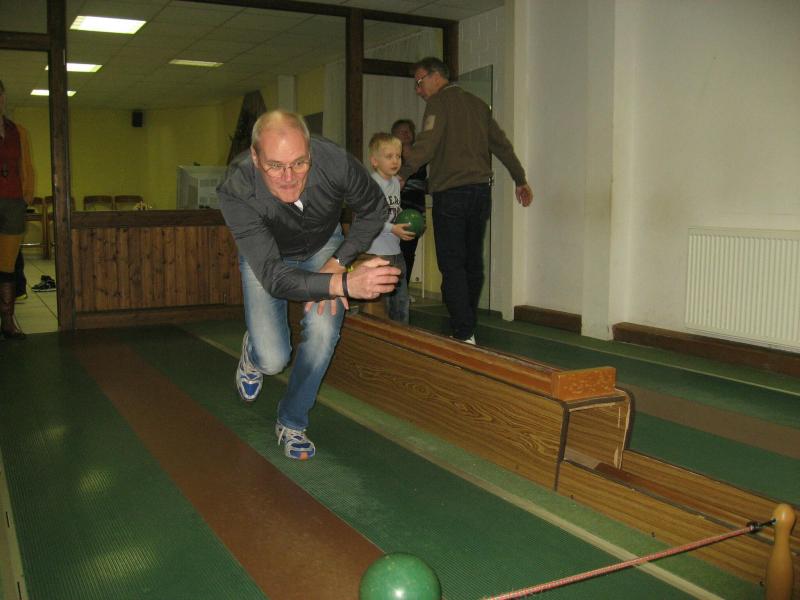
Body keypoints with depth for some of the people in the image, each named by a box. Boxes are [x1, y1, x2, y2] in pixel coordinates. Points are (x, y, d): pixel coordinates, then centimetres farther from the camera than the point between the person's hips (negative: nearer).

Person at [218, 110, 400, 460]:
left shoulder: (336, 162, -35)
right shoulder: (235, 192, -39)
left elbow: (373, 211, -12)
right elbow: (273, 276, -44)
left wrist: (338, 262, -22)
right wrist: (345, 284, -58)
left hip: (323, 247, 2)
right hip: (266, 254, -1)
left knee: (323, 330, -18)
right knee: (273, 359, -13)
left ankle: (292, 423, 8)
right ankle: (253, 353, 29)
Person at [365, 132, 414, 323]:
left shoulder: (395, 182, 10)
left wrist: (407, 222, 4)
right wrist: (392, 229, -24)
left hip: (395, 250, 8)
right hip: (377, 252, -8)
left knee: (401, 300, 15)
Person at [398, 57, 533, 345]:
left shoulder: (440, 101, -3)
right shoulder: (477, 103, 19)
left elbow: (427, 141, -19)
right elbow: (502, 144, 21)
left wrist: (402, 173, -27)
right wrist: (520, 179, 27)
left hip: (451, 194, -7)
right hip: (481, 191, 7)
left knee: (452, 265, -6)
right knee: (473, 262, 12)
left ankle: (464, 334, -11)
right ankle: (469, 329, 19)